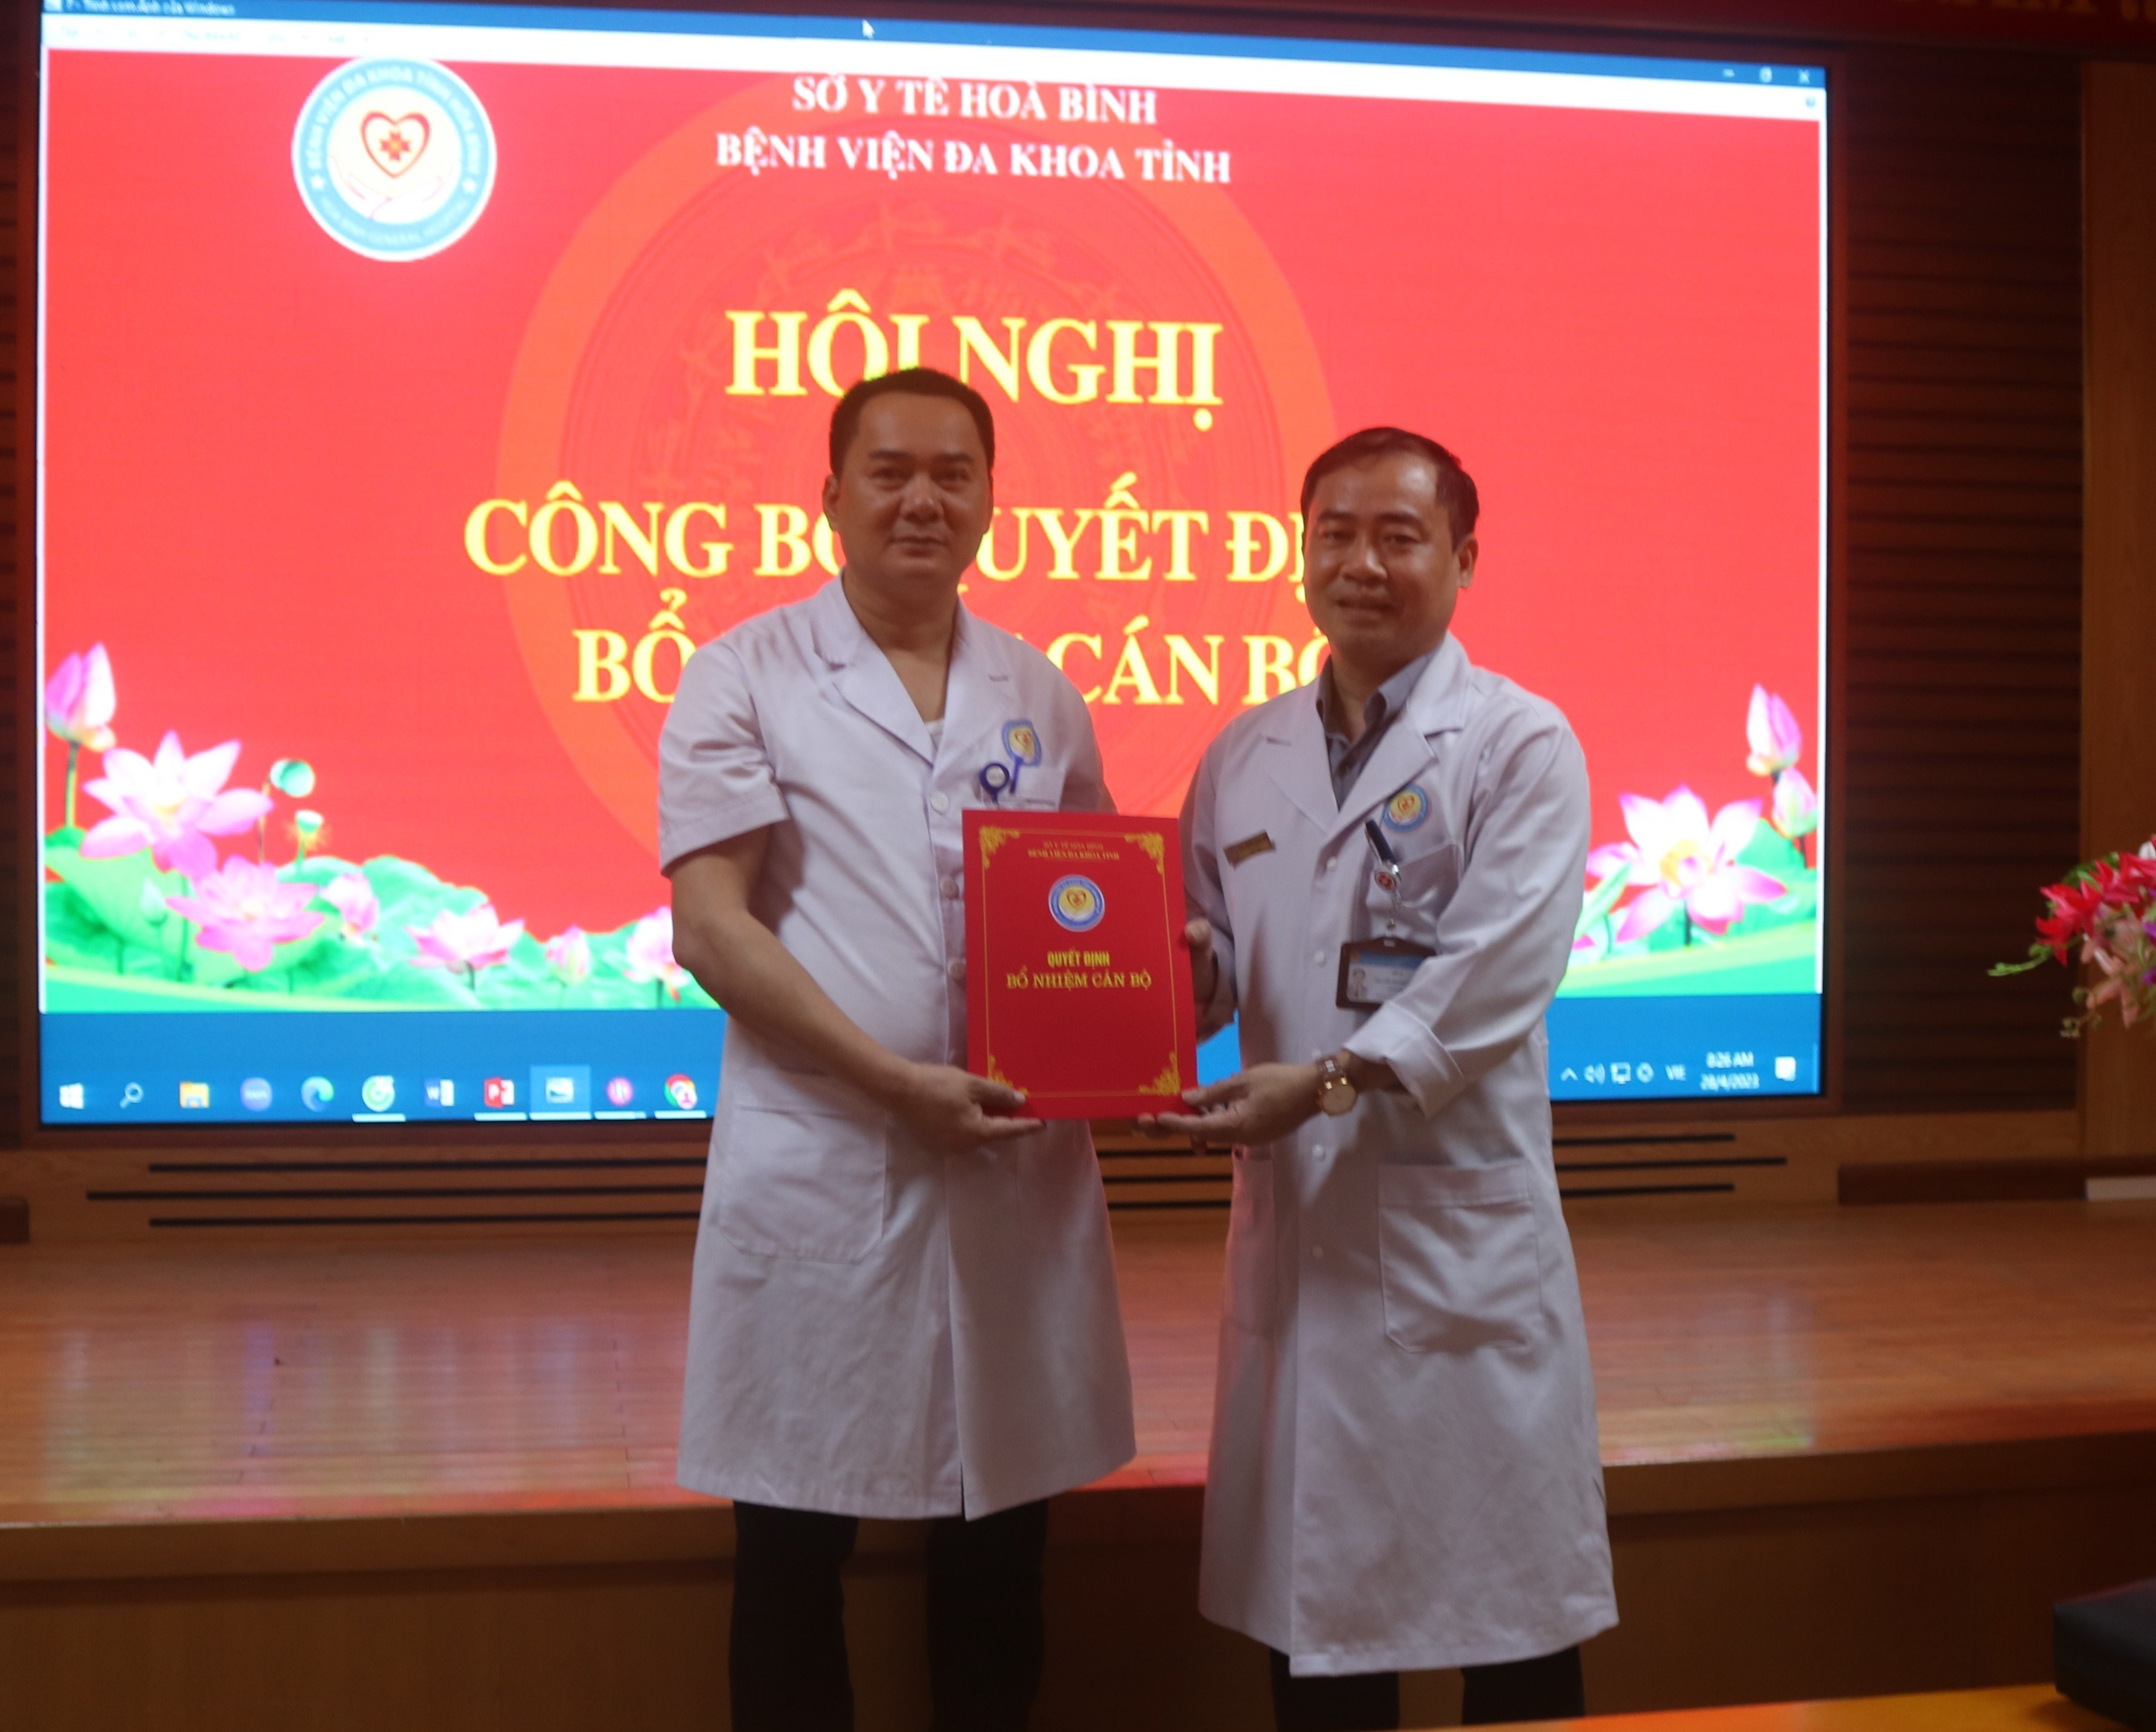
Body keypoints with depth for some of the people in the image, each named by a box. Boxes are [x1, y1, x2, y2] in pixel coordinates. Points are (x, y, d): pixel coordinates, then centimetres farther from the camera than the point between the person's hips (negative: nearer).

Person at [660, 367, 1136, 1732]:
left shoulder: (1041, 696, 11)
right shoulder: (746, 679, 0)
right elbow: (710, 928, -8)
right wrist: (893, 1079, -17)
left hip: (1023, 1164, 4)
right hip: (819, 1169, -3)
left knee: (1002, 1549, 13)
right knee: (793, 1554, 7)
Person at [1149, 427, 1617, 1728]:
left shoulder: (1521, 746, -2)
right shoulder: (1244, 757, 13)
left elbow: (1492, 984, -14)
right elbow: (1212, 968, 17)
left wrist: (1327, 1081, -22)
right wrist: (1186, 966, -6)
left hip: (1460, 1227, -4)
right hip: (1294, 1216, 5)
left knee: (1508, 1621, 5)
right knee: (1311, 1598, 13)